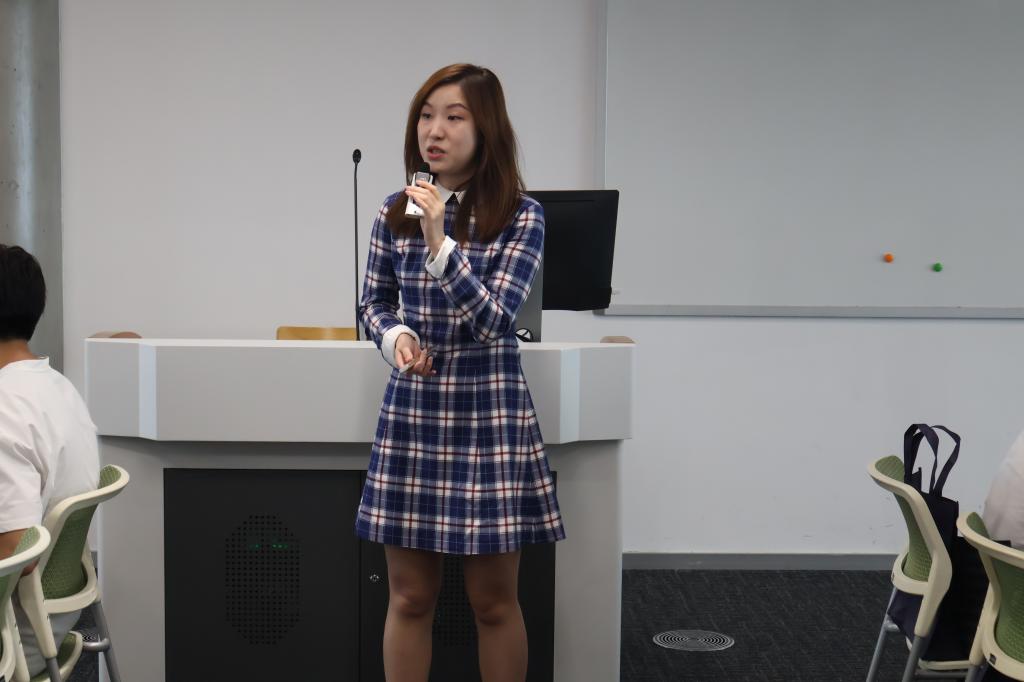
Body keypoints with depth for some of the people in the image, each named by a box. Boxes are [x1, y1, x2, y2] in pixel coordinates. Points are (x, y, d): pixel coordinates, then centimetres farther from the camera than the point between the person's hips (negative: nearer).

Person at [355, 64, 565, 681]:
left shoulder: (520, 216, -8)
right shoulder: (396, 212, 3)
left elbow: (494, 319, -17)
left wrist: (439, 243, -28)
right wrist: (395, 337, -8)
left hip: (489, 410, -3)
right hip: (411, 409, 3)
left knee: (494, 600, 7)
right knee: (410, 595, 10)